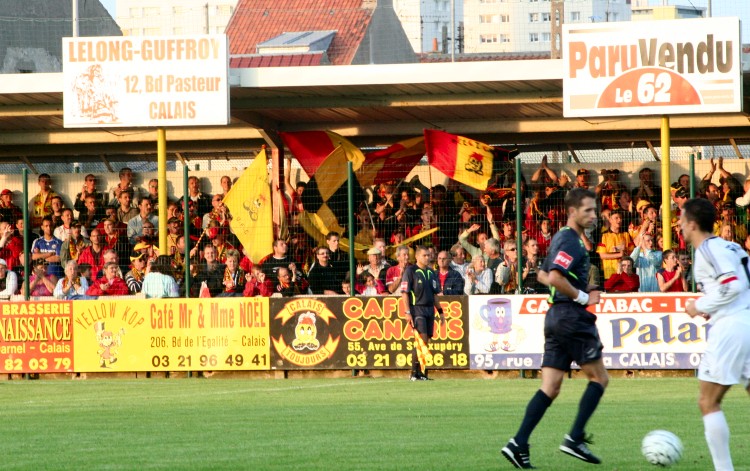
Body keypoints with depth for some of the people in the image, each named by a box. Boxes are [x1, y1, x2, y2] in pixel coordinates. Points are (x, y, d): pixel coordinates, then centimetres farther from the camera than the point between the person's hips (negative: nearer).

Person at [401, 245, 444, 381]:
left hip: (429, 310, 6)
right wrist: (407, 312, -14)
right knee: (422, 340, -16)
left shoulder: (431, 273, 16)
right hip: (417, 309, -6)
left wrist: (440, 311, 19)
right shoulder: (411, 271, -3)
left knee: (425, 342, 5)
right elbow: (404, 293, -7)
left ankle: (421, 372, 9)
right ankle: (414, 373, -13)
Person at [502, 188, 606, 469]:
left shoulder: (562, 238, 18)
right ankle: (575, 439, -4)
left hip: (556, 317, 9)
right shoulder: (570, 241, -13)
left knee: (550, 388, 5)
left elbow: (543, 275, 29)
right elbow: (555, 278, -25)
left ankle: (518, 444, -5)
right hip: (571, 317, -9)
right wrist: (584, 297, -15)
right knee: (599, 378, 1)